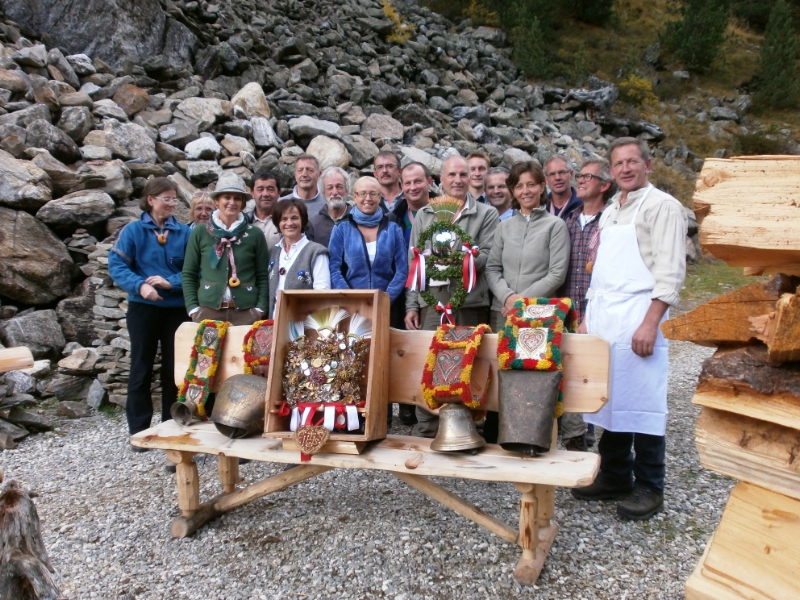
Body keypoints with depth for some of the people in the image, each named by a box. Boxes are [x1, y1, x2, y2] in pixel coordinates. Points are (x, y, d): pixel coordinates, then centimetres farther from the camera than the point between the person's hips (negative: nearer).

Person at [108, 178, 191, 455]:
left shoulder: (185, 233, 2)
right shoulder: (133, 230, -2)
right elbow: (116, 265, -8)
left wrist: (172, 283, -17)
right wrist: (140, 285, -22)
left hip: (177, 308, 2)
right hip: (143, 308, -1)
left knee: (175, 368, 9)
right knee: (141, 368, 7)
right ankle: (138, 431, 18)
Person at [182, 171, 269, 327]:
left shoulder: (255, 234, 5)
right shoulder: (200, 233, 6)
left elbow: (263, 276, 7)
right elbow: (188, 274, 9)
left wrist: (260, 309, -3)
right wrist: (193, 308, 0)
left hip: (246, 312, 0)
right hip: (208, 310, 0)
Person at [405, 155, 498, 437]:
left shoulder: (486, 214, 7)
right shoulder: (424, 215, 14)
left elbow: (487, 256, -4)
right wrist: (411, 305, 5)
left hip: (470, 303, -2)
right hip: (431, 301, 2)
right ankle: (425, 430, 14)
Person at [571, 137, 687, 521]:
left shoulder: (662, 206, -3)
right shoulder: (610, 211, 19)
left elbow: (670, 272, -11)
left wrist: (650, 323, -19)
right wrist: (588, 318, 16)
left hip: (637, 318, -7)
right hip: (602, 318, 7)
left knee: (641, 403, -2)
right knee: (609, 399, 10)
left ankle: (649, 487, 11)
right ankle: (614, 477, 22)